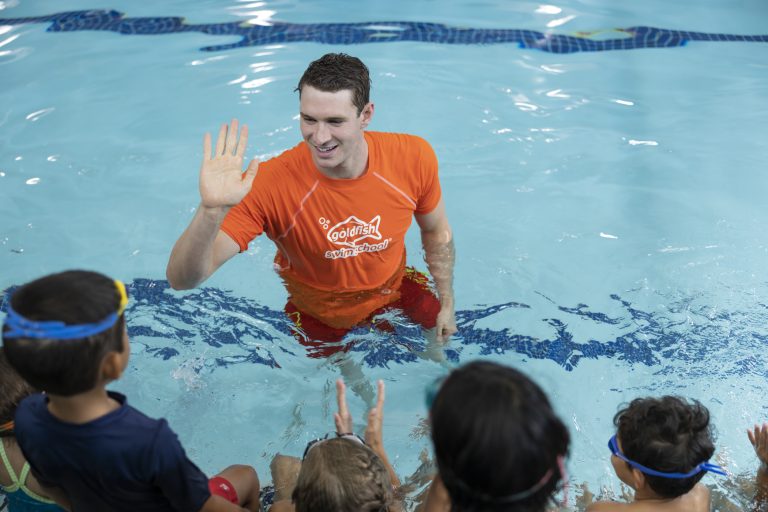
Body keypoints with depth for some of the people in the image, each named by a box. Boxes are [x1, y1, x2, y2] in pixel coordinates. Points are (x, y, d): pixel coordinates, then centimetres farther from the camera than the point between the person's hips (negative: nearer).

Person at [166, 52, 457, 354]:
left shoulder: (413, 157, -28)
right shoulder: (269, 185, -38)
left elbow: (437, 232, -6)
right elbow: (182, 280, -43)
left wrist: (447, 303, 1)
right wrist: (211, 211, -62)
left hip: (394, 285, 2)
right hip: (318, 313, -1)